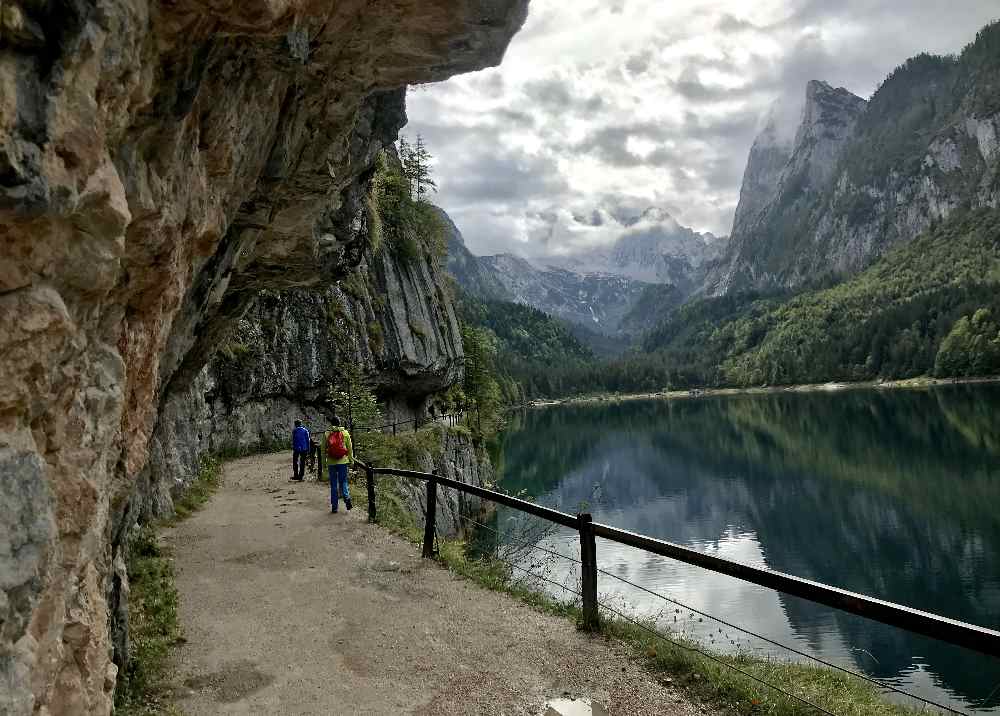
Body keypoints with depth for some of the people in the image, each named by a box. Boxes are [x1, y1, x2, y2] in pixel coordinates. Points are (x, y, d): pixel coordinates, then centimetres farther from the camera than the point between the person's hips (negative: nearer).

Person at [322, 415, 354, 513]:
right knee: (343, 481, 10)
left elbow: (324, 449, 3)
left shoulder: (326, 434, -1)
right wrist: (351, 460, 11)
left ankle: (334, 506, 9)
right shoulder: (345, 433, 0)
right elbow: (350, 448, 3)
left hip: (331, 462, 0)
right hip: (343, 461, 0)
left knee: (333, 484, 7)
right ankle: (347, 498, -16)